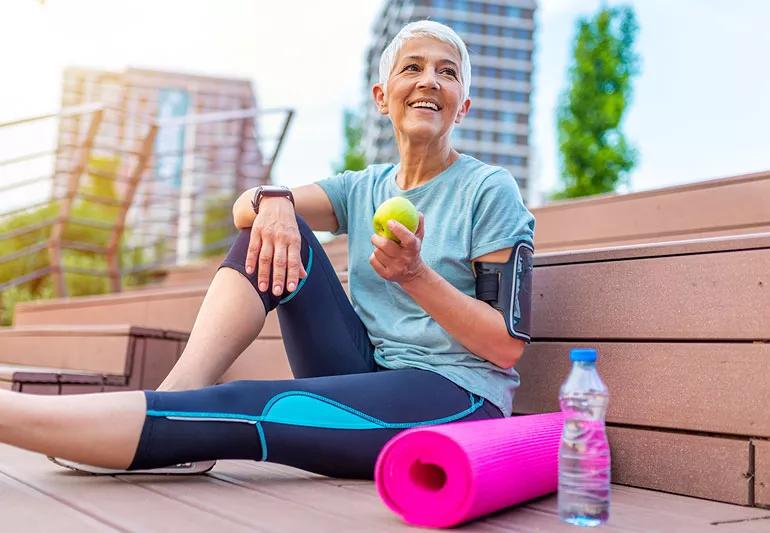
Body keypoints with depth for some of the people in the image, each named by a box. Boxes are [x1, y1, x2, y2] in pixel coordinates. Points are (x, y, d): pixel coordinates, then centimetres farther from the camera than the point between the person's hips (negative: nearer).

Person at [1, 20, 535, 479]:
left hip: (460, 398, -6)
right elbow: (243, 207, 2)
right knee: (273, 228, -5)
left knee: (237, 411, -28)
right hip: (366, 378, 6)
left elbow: (508, 347, -8)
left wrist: (415, 275, -22)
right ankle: (178, 395, -18)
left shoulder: (490, 190, -2)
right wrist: (273, 201, -22)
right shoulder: (363, 189, 15)